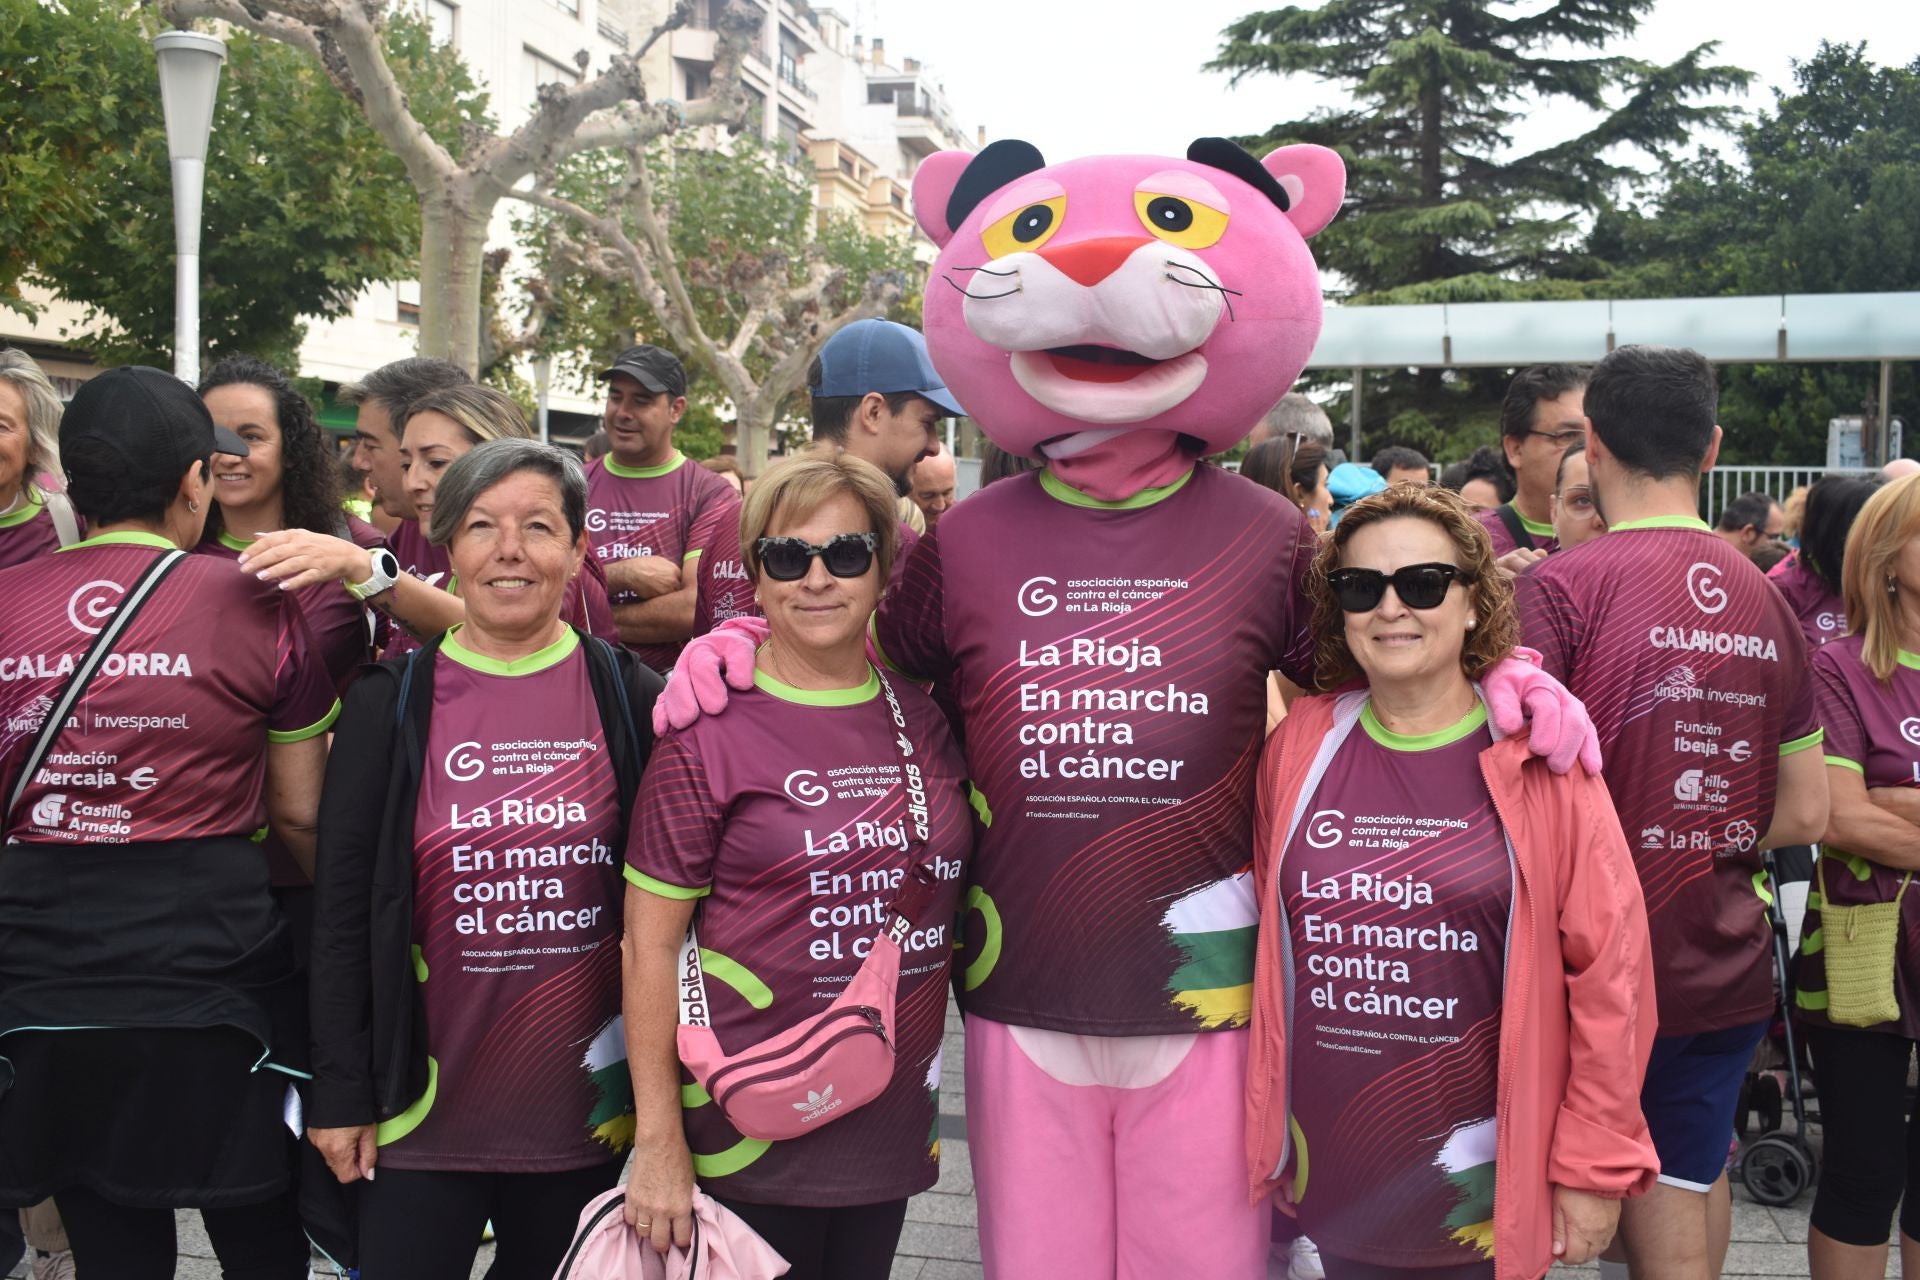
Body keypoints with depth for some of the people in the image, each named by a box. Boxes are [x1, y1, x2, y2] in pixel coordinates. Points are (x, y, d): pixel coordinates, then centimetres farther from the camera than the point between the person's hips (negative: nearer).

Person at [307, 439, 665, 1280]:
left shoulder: (629, 699, -1)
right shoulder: (390, 703, -1)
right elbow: (342, 908, 0)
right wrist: (341, 1094, -2)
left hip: (585, 1107, 1)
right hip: (427, 1106, 0)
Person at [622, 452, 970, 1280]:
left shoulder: (925, 723, 4)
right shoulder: (711, 736, -9)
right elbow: (651, 943, -9)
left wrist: (936, 1093, 10)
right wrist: (658, 1140, -12)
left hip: (893, 1118, 5)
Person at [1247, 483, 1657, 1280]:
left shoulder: (1537, 758, -7)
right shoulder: (1299, 745, 1)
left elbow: (1610, 973, -7)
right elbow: (1269, 943, 8)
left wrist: (1593, 1169, -6)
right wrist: (1260, 1132, 8)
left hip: (1486, 1186, -2)